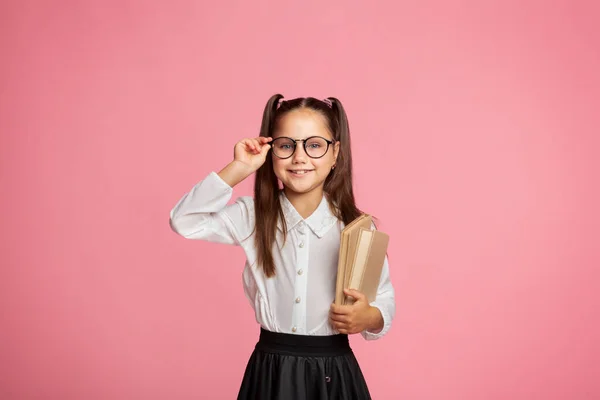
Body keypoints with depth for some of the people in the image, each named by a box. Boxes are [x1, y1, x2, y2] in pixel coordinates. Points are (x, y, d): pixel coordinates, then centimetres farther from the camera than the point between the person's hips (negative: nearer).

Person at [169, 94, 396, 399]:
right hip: (270, 370, 1)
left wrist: (369, 318, -22)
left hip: (333, 371, -1)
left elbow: (385, 301, 1)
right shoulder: (252, 217, -3)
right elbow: (184, 221, -12)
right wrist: (238, 170, -15)